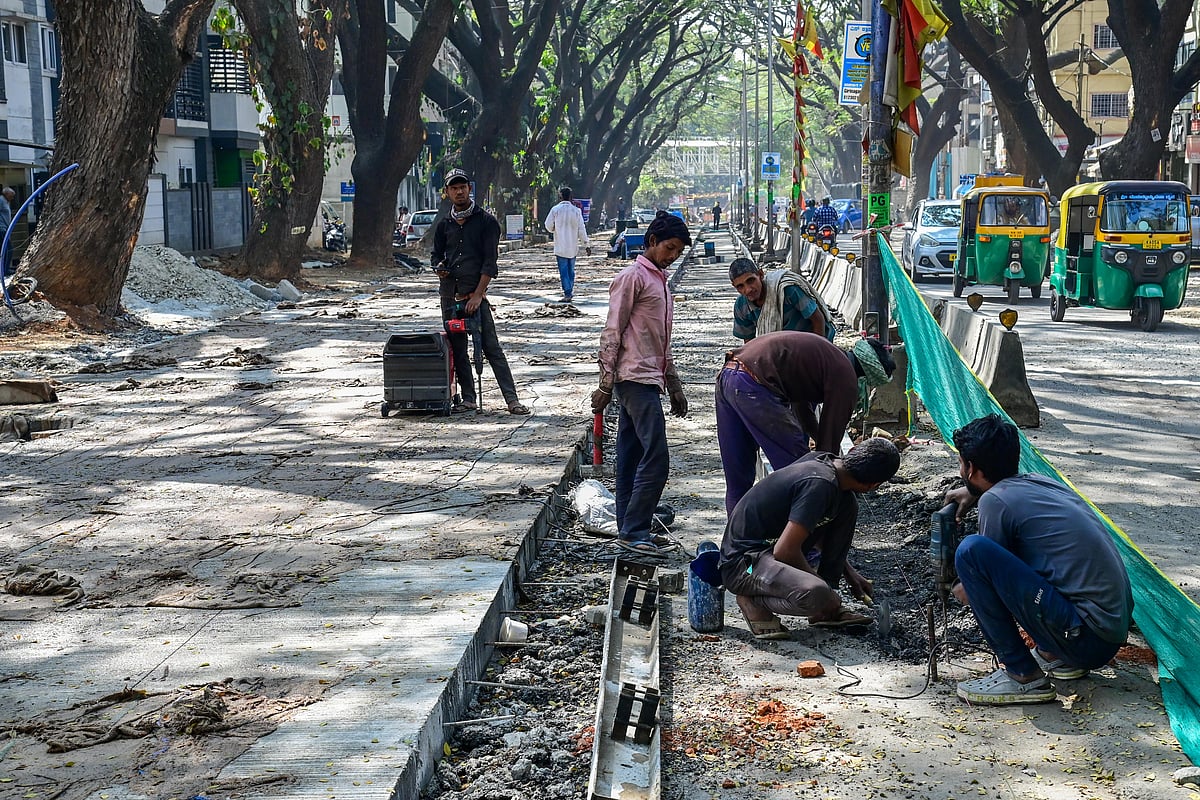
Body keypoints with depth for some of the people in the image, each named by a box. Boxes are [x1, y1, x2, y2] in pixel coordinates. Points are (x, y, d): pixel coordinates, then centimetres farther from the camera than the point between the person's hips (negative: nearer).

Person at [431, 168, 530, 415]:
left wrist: (478, 294, -14)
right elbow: (436, 253, 26)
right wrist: (439, 267, 1)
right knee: (457, 349, 6)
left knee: (491, 347, -10)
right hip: (449, 293, 5)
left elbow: (490, 261, -7)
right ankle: (468, 399, 12)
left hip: (475, 293, -5)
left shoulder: (486, 221, -1)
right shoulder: (444, 225, 13)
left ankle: (512, 399, -11)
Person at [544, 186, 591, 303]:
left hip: (560, 247, -3)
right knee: (571, 270, 16)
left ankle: (567, 294, -9)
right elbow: (581, 229, -2)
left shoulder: (555, 210, -8)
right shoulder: (576, 210, -2)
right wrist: (587, 244, 4)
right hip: (573, 247, 3)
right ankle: (570, 291, 23)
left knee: (564, 271, -1)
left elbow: (548, 226, -3)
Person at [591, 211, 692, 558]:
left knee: (631, 459, 9)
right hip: (635, 377, -9)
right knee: (656, 457, -14)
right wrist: (605, 384, -14)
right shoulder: (633, 277, -6)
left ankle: (629, 529, 12)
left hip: (650, 379, 9)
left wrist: (675, 387, 25)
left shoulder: (660, 281, 23)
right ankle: (634, 530, -12)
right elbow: (612, 333, -10)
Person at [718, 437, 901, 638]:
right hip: (743, 562, -10)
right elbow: (784, 551, -26)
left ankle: (826, 608, 7)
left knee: (846, 504, 5)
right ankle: (753, 600, -5)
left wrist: (848, 574, 26)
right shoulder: (820, 484, -25)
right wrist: (819, 579, -9)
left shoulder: (821, 459, 3)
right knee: (816, 595, -36)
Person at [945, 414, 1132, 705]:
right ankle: (1053, 655, 18)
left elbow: (993, 571, 3)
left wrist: (965, 591, 22)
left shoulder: (996, 501, -10)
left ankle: (1023, 675, -7)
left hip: (1085, 640, -9)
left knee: (972, 550, -16)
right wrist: (974, 491, 39)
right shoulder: (1040, 482, 12)